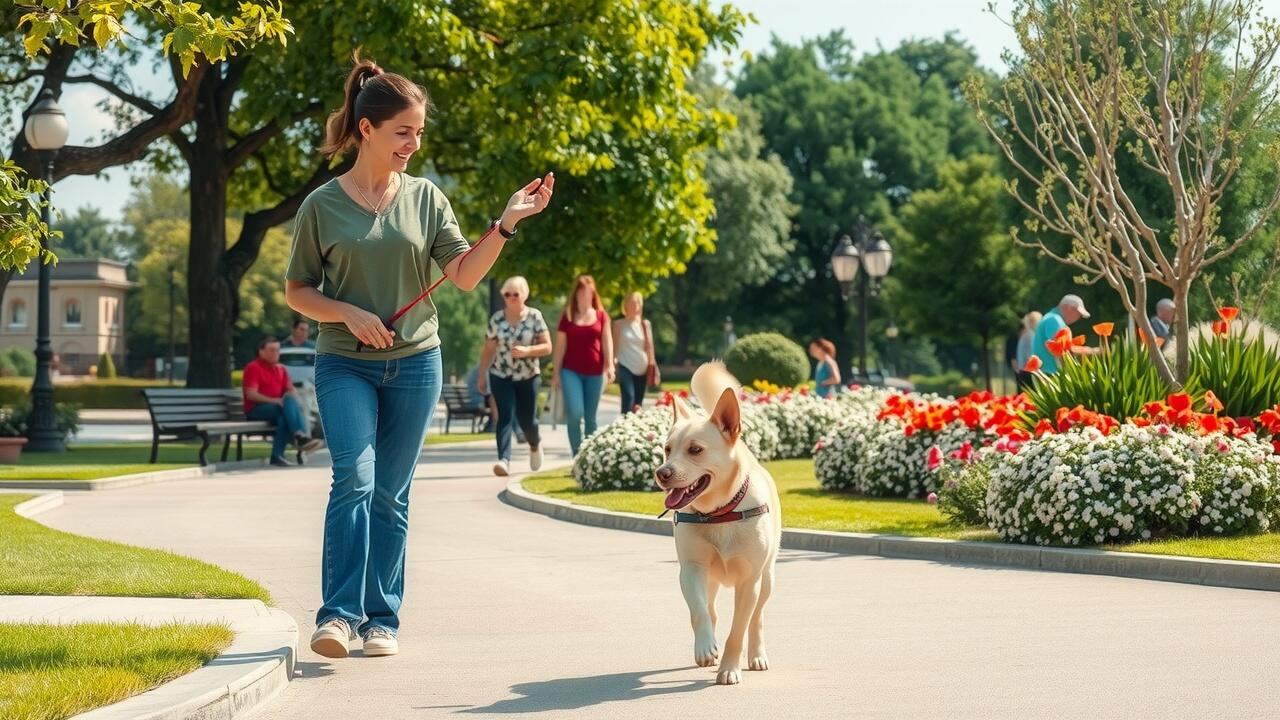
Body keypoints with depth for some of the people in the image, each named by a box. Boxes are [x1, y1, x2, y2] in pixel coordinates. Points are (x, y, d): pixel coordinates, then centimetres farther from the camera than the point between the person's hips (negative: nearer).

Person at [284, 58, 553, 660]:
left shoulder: (424, 197, 5)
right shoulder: (323, 205, -1)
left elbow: (465, 274, 2)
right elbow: (297, 291, 4)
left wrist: (506, 223, -11)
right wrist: (348, 313, -13)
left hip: (415, 363, 2)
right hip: (345, 365, -2)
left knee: (390, 494, 6)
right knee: (353, 478, -17)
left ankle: (382, 618, 14)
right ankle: (338, 613, -16)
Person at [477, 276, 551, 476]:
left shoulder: (534, 317, -3)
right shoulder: (497, 319, 0)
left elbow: (547, 347, -6)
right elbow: (488, 350, 6)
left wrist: (527, 350, -22)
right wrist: (481, 376, 6)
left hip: (528, 376, 0)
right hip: (501, 376, 0)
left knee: (527, 419, 6)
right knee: (505, 416, -15)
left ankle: (535, 444, 39)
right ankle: (504, 460, -24)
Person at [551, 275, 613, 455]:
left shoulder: (601, 315, 8)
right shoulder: (567, 316, 5)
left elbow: (607, 341, 1)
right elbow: (560, 345, 5)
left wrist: (610, 365, -14)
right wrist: (556, 373, 2)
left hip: (595, 372, 2)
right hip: (571, 371, -2)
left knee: (590, 417, 7)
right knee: (575, 414, -15)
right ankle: (577, 456, -7)